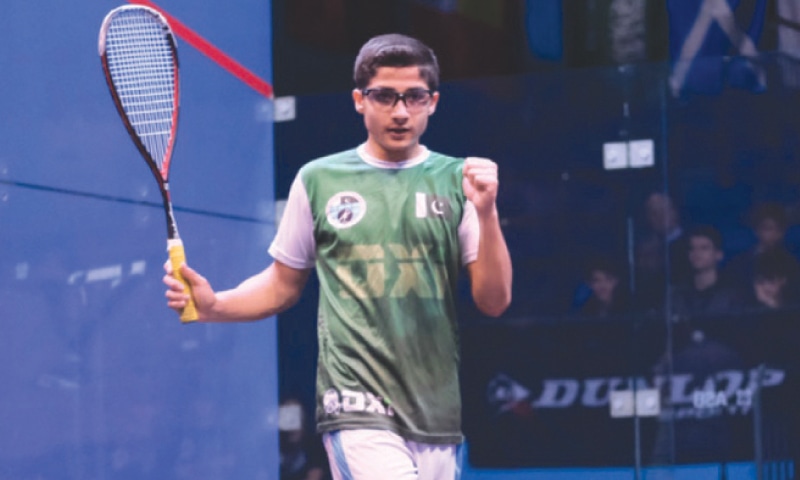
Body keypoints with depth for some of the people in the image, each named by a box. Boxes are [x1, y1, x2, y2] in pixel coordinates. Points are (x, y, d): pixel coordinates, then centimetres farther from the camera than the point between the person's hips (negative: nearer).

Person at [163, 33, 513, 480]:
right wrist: (213, 305, 0)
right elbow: (282, 286, 17)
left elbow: (495, 301, 2)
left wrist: (486, 212, -11)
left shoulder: (456, 180, 6)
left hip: (439, 421, 2)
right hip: (360, 412, -2)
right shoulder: (318, 180, 6)